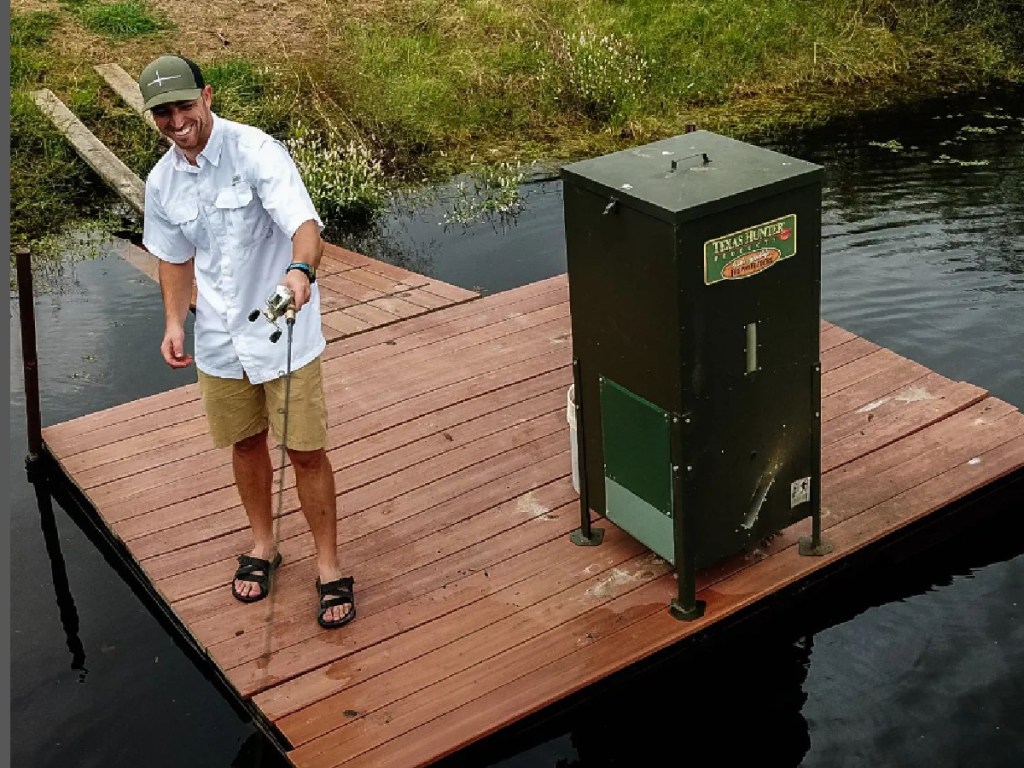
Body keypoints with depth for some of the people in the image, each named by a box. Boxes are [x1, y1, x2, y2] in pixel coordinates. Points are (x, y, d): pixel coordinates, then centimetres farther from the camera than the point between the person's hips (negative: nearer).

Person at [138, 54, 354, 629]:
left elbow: (304, 222, -31)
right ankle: (264, 545, 40)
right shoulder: (162, 183, 1)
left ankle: (330, 567, 17)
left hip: (284, 333, -5)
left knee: (307, 451, 0)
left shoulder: (256, 151, -18)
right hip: (219, 339, 5)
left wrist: (300, 269, -52)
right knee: (246, 443, 19)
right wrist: (174, 321, 3)